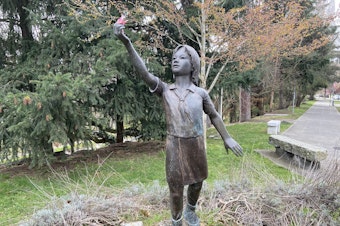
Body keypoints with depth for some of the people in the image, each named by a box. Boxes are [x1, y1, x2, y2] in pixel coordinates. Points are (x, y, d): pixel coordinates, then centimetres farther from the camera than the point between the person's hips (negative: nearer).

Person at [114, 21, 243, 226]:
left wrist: (227, 138, 12)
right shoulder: (165, 89, -5)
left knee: (197, 183, 20)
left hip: (197, 145, 2)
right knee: (176, 190, 5)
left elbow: (214, 115, 11)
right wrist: (127, 42, -34)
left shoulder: (200, 93, -2)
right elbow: (144, 73, -21)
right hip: (174, 146, -2)